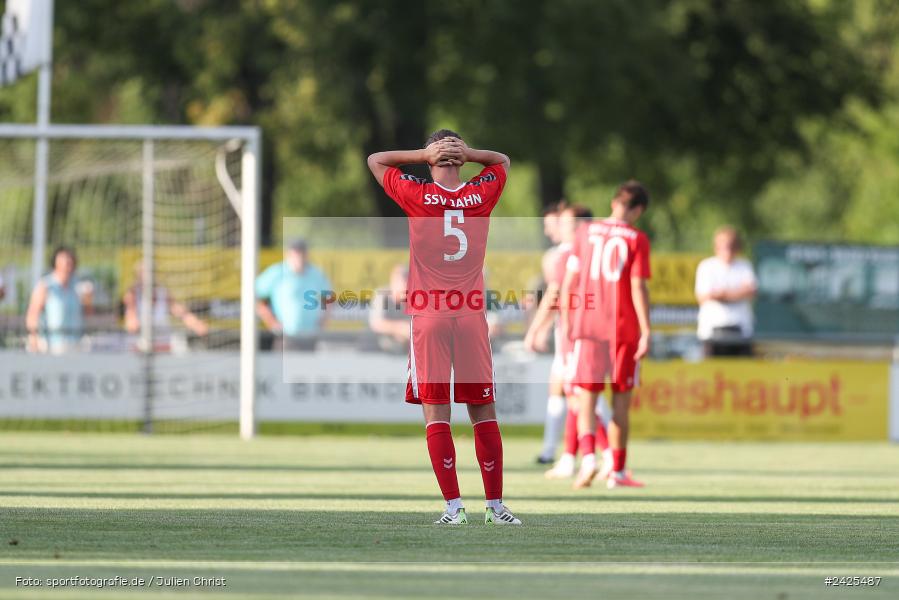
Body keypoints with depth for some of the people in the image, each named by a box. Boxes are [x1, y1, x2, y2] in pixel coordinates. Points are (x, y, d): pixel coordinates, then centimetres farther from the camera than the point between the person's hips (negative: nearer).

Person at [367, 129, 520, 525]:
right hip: (472, 315, 2)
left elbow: (375, 160, 13)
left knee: (436, 412, -2)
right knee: (483, 413, 6)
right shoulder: (482, 194, 3)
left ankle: (454, 506, -9)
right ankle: (495, 505, 7)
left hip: (428, 315, -2)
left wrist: (424, 155, 2)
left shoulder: (417, 196, -3)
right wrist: (467, 154, 6)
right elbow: (502, 161, 25)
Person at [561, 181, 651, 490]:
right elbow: (638, 288, -9)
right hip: (624, 326, -1)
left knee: (586, 399, -1)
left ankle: (588, 456, -25)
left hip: (587, 325, 1)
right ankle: (617, 471, 15)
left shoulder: (585, 232, 5)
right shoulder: (636, 239, -4)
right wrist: (646, 332, -7)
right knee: (621, 402, 9)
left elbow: (569, 281, 5)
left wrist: (565, 323, 12)